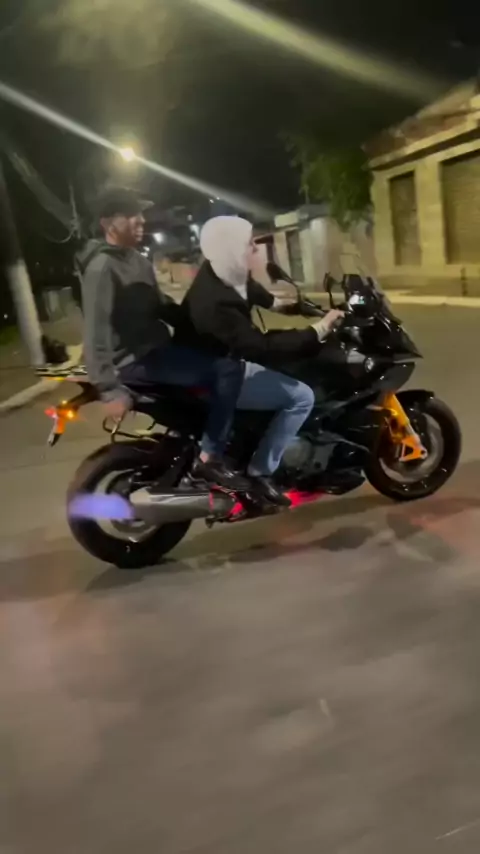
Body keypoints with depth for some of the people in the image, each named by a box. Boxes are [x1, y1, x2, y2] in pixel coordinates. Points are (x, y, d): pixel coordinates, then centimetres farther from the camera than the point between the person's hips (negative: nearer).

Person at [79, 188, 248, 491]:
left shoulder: (138, 260, 14)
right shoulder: (102, 268, -17)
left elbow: (162, 305, 23)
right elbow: (96, 332, -24)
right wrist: (110, 389, -30)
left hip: (156, 348, 10)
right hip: (136, 361, -10)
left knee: (223, 352, 19)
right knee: (229, 367, -20)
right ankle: (210, 459, -13)